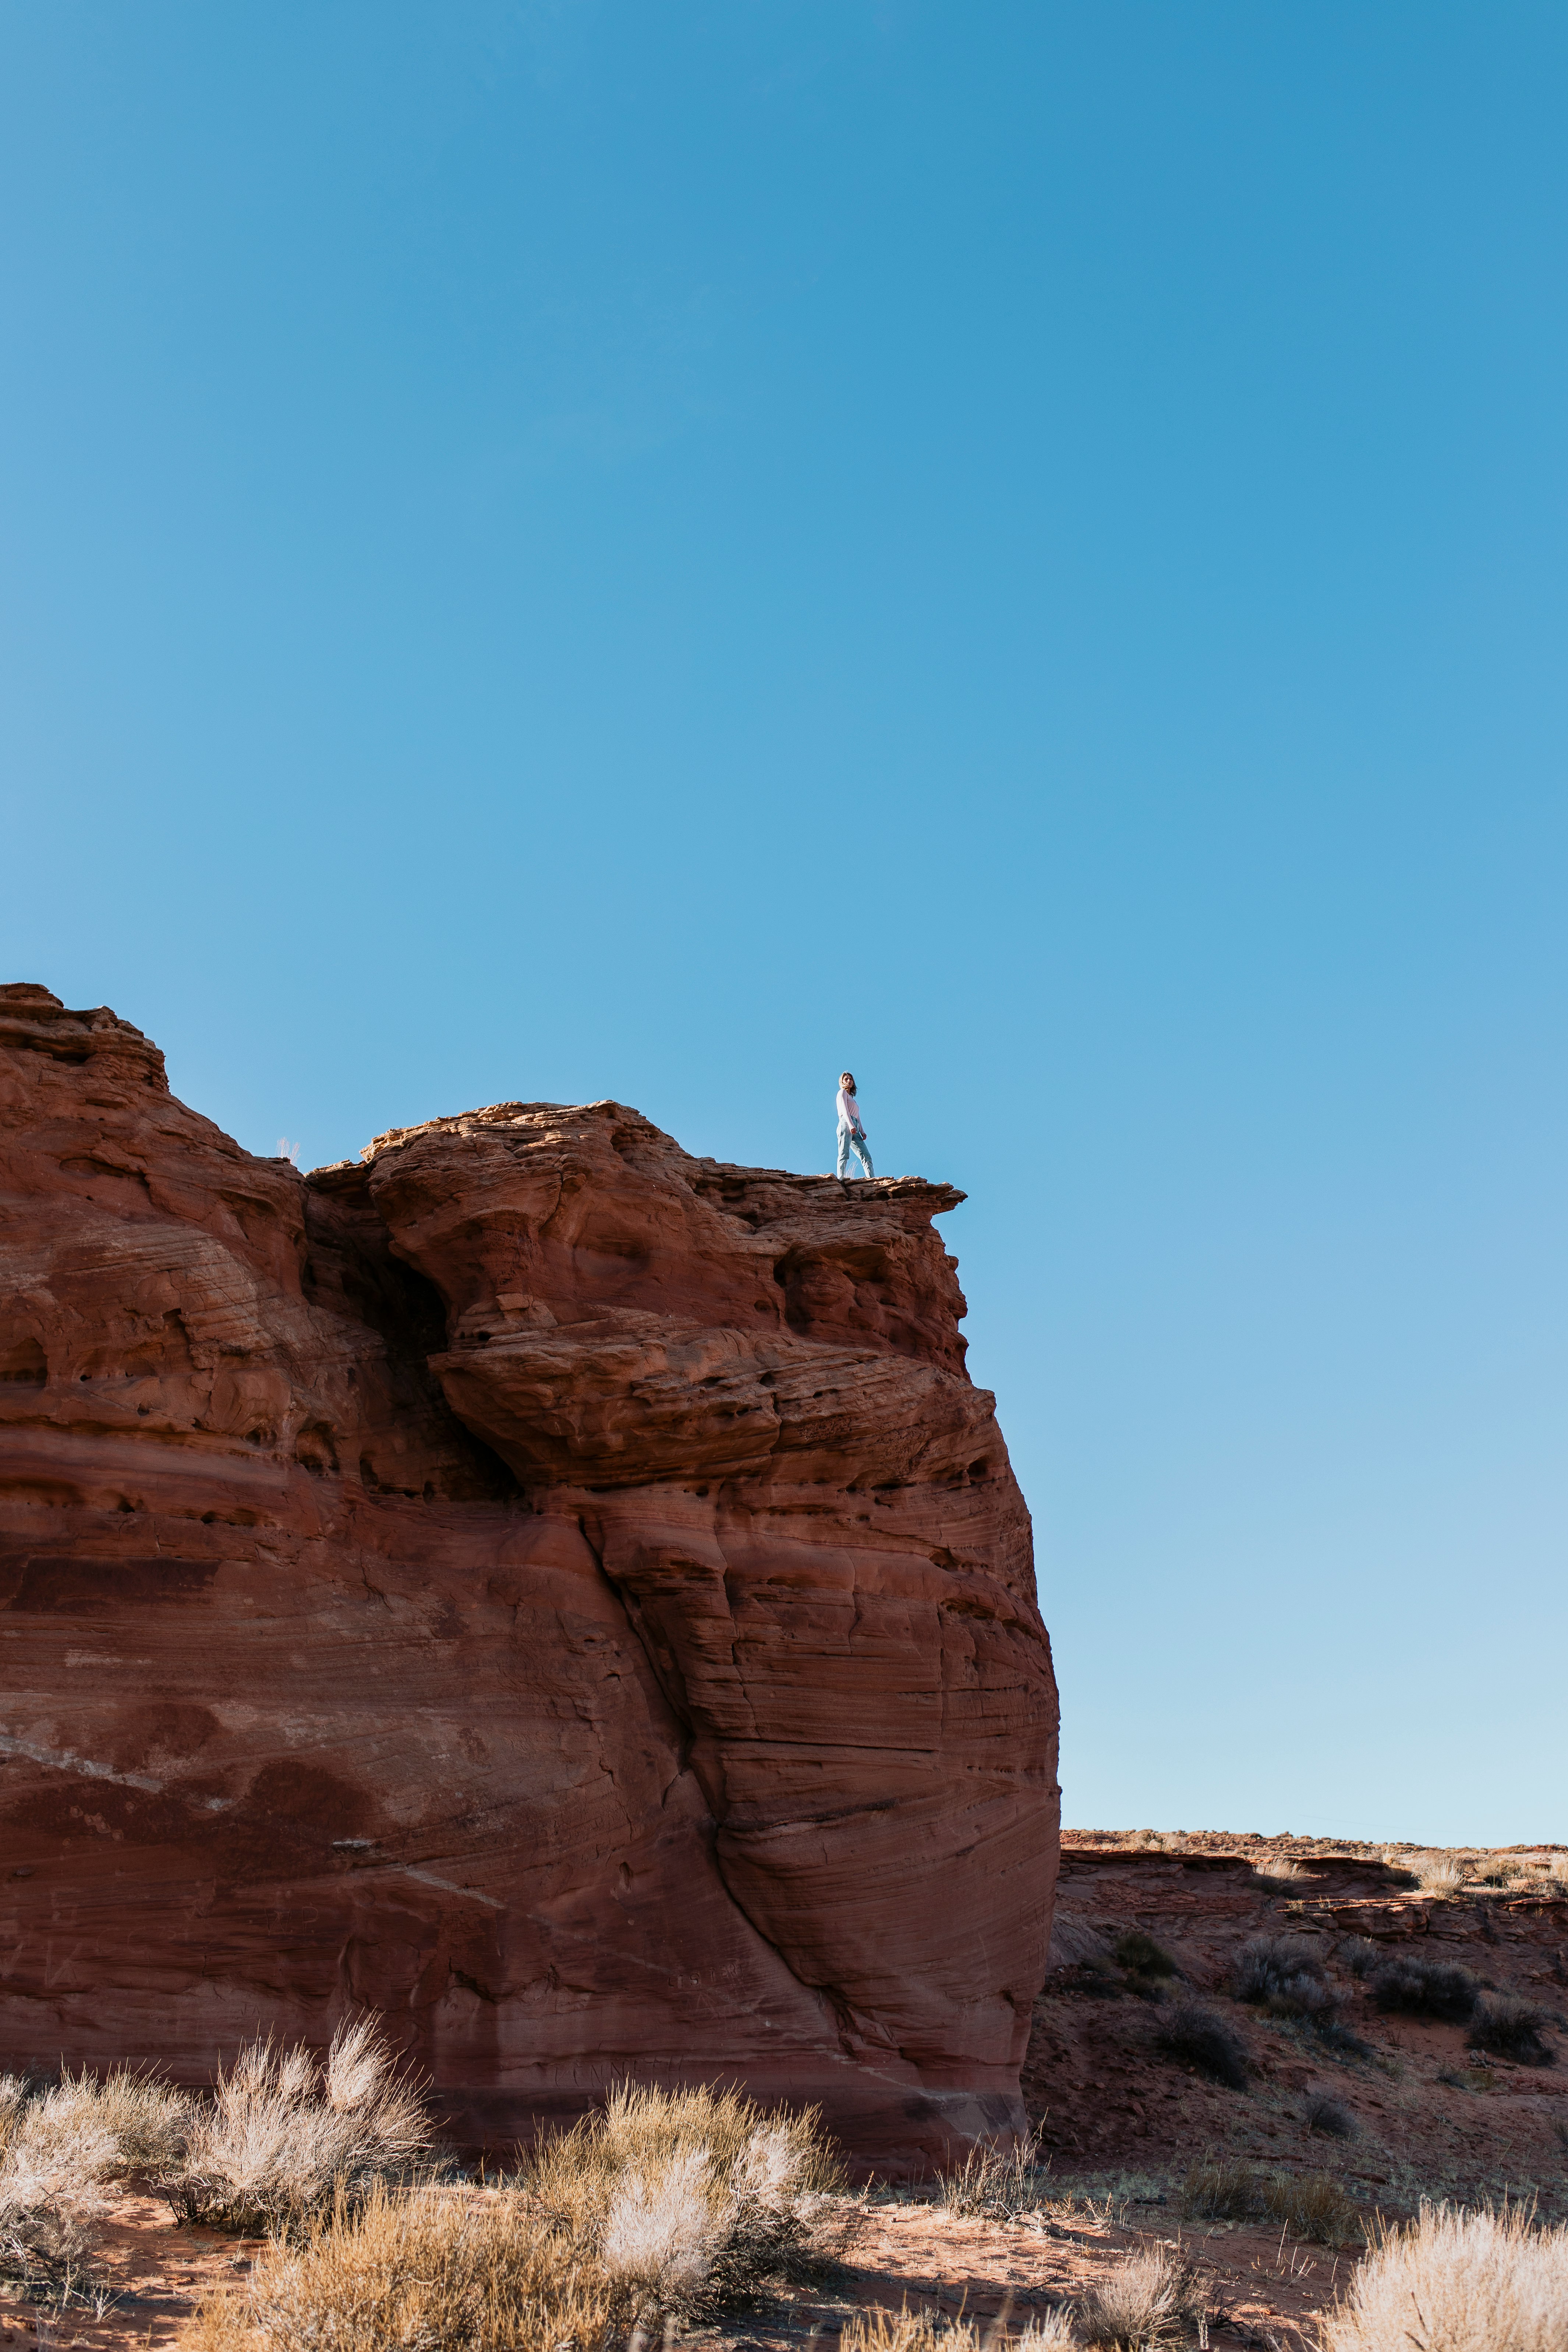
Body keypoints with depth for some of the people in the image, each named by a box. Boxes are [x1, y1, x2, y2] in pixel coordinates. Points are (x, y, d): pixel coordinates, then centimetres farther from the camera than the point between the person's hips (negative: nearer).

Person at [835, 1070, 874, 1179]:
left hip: (855, 1131, 8)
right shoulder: (842, 1092, 9)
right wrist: (851, 1125, -20)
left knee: (866, 1157, -4)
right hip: (846, 1125, -8)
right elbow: (844, 1109, -7)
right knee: (844, 1155, -18)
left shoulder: (852, 1099, 33)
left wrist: (862, 1132, 12)